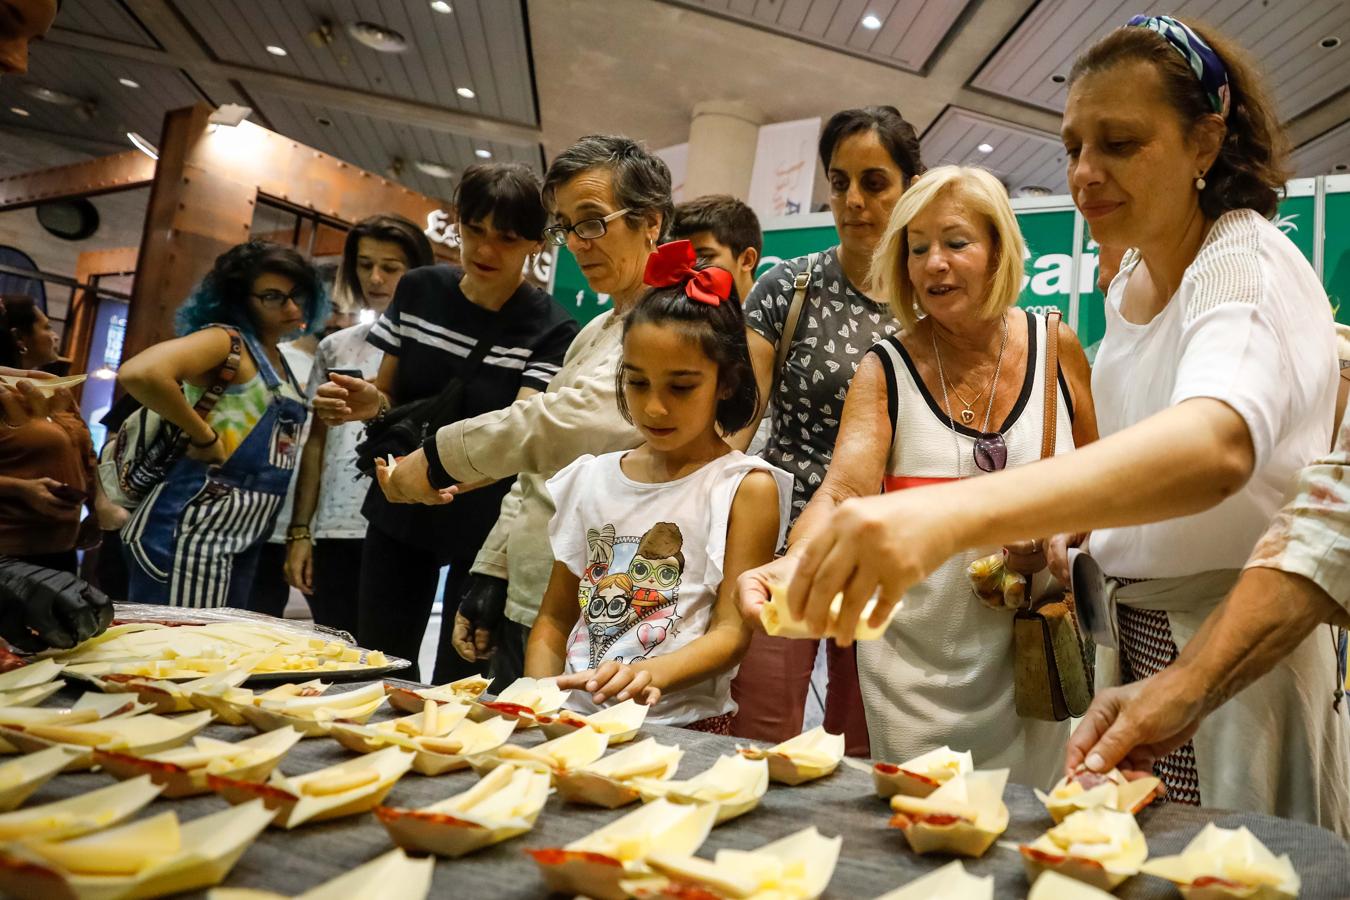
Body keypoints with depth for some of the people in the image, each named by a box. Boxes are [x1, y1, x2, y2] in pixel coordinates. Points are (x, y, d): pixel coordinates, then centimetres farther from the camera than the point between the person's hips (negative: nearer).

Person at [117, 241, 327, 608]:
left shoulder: (279, 361, 15)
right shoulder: (226, 340, -10)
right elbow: (138, 373, -28)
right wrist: (204, 437, -18)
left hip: (242, 539, 9)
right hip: (195, 531, -8)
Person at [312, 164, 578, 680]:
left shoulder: (550, 330, -14)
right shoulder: (419, 291, -1)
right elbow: (389, 395, 8)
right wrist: (369, 404, -15)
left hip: (486, 525, -4)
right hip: (400, 510, 4)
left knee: (458, 681, 2)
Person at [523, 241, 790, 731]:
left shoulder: (746, 487, -2)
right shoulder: (591, 479, 11)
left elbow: (732, 631, -7)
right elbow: (556, 616, 14)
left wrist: (649, 675, -23)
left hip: (685, 726, -3)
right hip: (575, 720, 4)